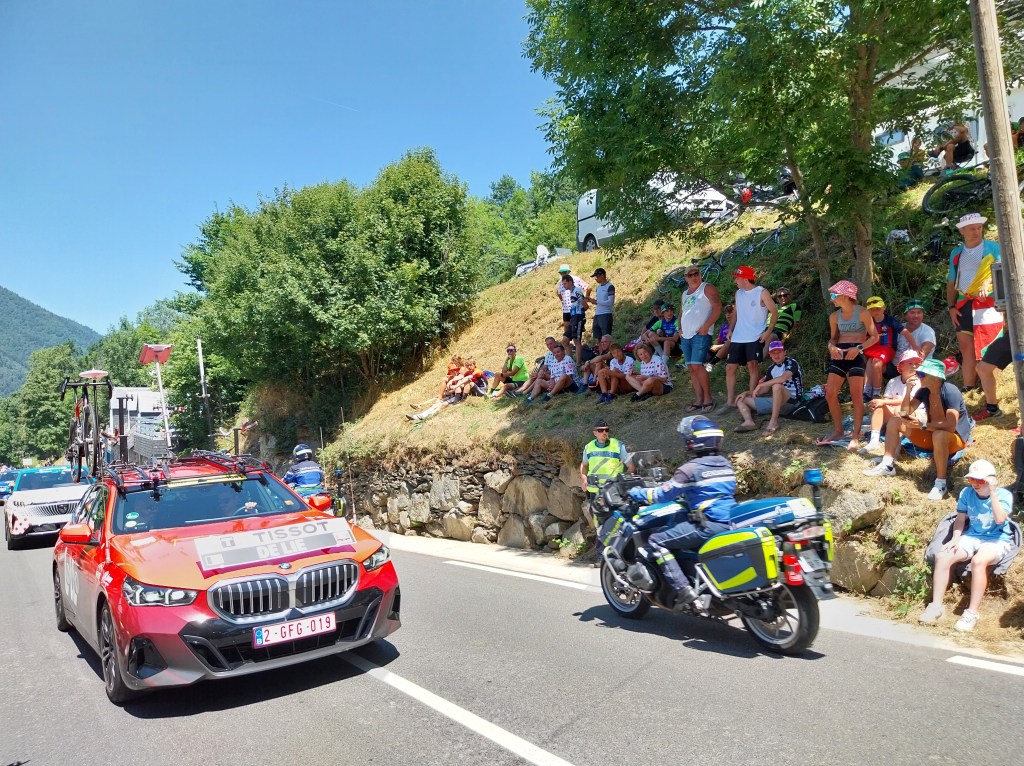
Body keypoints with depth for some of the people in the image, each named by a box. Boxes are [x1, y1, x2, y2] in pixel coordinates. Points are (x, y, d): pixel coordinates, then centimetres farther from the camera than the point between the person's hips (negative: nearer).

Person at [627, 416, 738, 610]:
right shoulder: (725, 465, 13)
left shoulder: (690, 468, -10)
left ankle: (683, 589, -14)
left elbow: (664, 494, -7)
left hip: (708, 526, -9)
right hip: (730, 522, 9)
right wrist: (683, 493, 37)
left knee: (656, 541, -3)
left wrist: (637, 493, 8)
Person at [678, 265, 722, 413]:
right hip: (686, 336, 8)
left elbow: (717, 308, -12)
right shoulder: (685, 293, 20)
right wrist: (680, 328, 12)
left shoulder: (707, 288, -2)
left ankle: (708, 399, -6)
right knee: (691, 368, 5)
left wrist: (706, 327, -18)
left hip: (701, 335, -8)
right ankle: (698, 401, 9)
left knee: (697, 366, -17)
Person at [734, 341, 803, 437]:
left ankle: (774, 422, -33)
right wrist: (747, 393, 1)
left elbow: (783, 378, -29)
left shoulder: (791, 363, -9)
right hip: (776, 400, 8)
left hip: (792, 400, -8)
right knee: (741, 400, 3)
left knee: (777, 385, -39)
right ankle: (749, 421, -29)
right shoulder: (772, 368, 12)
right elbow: (766, 389, 17)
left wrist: (760, 385, -23)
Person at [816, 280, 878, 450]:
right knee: (830, 394, 1)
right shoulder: (834, 316, 10)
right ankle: (838, 430, 17)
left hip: (856, 356, -6)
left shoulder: (862, 312, -5)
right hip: (839, 356, 6)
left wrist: (859, 348, -19)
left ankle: (856, 436, -2)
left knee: (856, 396, -6)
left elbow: (874, 336, -4)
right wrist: (832, 347, -6)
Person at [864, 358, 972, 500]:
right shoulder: (924, 391, -3)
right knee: (894, 422, -2)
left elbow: (951, 426, -34)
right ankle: (887, 465, -5)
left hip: (955, 438, -7)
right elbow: (904, 413, -9)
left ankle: (940, 482, -30)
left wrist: (922, 425, -37)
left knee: (939, 435, -43)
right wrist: (908, 390, -18)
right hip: (931, 434, 7)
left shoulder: (950, 392, -24)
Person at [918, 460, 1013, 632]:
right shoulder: (966, 493, 1)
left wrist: (993, 493, -28)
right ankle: (936, 605, -16)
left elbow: (1000, 519, -25)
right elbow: (960, 519, 8)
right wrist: (955, 539, -7)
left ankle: (972, 613, -29)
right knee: (942, 557, -22)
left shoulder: (1004, 494, -9)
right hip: (971, 537, 4)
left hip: (997, 540, -4)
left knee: (978, 561, -37)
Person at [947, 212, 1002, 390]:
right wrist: (951, 306, 8)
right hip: (964, 304, 4)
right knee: (966, 350, 5)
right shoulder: (956, 253, 16)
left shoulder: (993, 247, 3)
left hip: (987, 302, -4)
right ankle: (968, 389, 9)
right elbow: (951, 283, 19)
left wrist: (987, 284, -30)